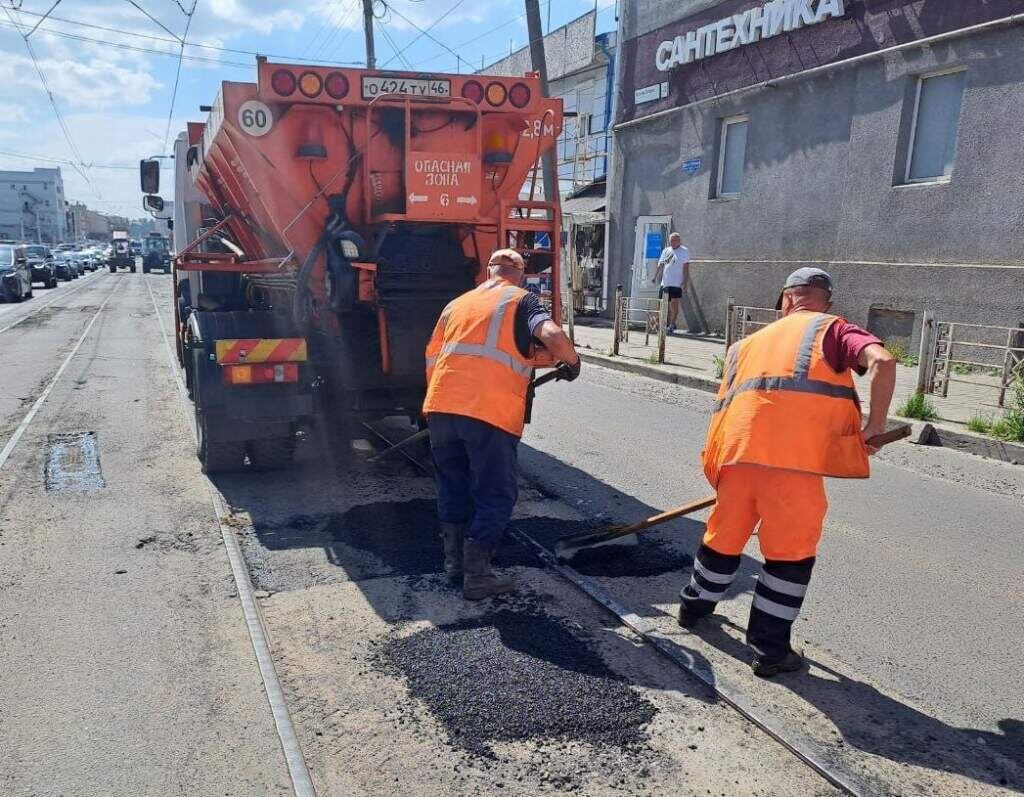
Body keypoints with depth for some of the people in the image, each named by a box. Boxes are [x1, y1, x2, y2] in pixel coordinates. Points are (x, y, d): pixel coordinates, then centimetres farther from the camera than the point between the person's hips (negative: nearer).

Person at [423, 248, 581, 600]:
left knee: (453, 485, 22)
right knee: (495, 494, 9)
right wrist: (572, 362, 7)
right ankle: (477, 575, 12)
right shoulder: (521, 300, 8)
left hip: (441, 405, 6)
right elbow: (552, 336, -11)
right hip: (490, 412, -5)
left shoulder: (457, 303, 24)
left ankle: (454, 561, 32)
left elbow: (432, 357, 23)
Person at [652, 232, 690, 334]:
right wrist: (655, 277, 4)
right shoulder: (665, 251, 15)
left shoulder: (684, 251, 0)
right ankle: (668, 323, 20)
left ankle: (672, 325, 0)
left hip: (677, 283, -5)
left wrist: (685, 282, -11)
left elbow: (686, 267, -4)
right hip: (665, 282, 5)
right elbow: (660, 265, 15)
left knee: (674, 303, -7)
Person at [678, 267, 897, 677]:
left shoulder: (749, 342, 28)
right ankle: (769, 650, 16)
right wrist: (874, 425, 3)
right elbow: (882, 361, -5)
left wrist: (720, 465, 35)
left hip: (736, 447, 5)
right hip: (791, 452, -4)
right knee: (792, 551, 10)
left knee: (725, 533, 24)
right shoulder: (832, 329, 15)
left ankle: (695, 605, 43)